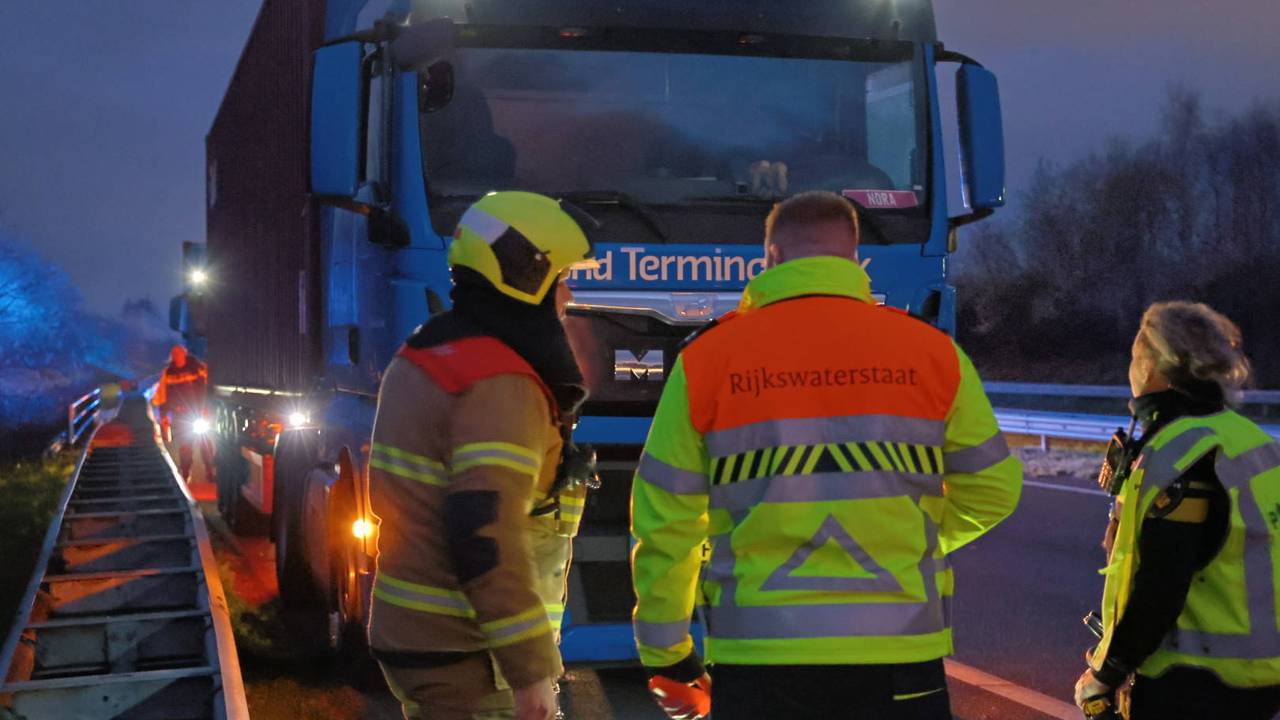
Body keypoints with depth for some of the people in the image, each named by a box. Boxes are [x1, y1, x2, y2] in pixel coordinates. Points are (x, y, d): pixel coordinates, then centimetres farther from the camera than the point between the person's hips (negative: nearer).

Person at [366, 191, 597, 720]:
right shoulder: (502, 387, -19)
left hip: (412, 632, 10)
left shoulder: (422, 360, 12)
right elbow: (488, 532, -27)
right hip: (468, 659, -10)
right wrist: (532, 668, -23)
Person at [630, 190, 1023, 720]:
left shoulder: (708, 357, 0)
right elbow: (992, 489, 9)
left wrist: (666, 657, 11)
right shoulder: (930, 351, 1)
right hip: (898, 655, 0)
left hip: (760, 657, 0)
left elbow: (663, 522, 1)